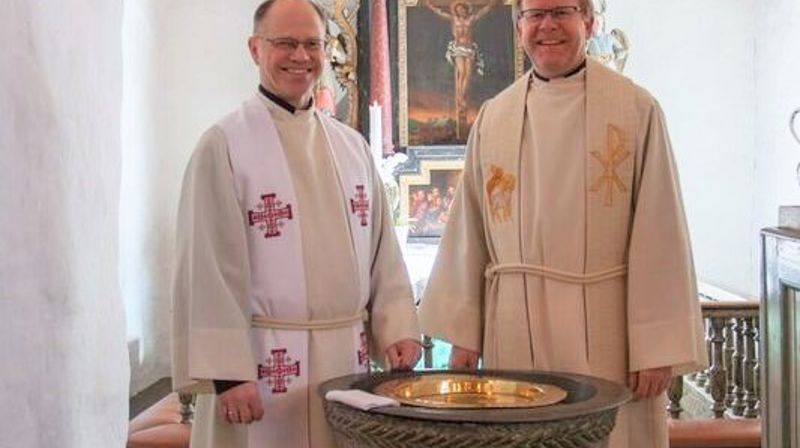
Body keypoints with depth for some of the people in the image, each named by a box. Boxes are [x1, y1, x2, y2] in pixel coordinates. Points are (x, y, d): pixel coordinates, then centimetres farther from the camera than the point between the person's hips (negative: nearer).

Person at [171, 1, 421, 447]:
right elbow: (209, 264, -11)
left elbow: (382, 247, 10)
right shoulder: (224, 145, -7)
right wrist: (226, 371, -15)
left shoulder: (352, 145, 9)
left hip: (349, 357, 5)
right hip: (264, 363, -5)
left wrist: (397, 327, -1)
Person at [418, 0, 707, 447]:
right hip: (514, 331, 3)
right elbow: (469, 230, 8)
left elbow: (659, 235, -6)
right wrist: (463, 331, 6)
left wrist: (657, 345, -9)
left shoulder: (637, 109, -3)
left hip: (605, 326, -3)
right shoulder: (493, 118, 7)